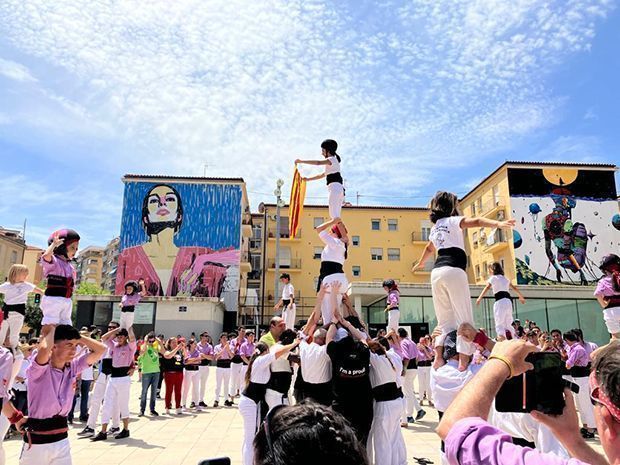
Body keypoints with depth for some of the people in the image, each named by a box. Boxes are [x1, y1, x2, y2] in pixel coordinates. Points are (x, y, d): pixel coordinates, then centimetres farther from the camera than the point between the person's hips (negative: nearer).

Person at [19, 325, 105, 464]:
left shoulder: (72, 367, 0)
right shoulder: (39, 370, -16)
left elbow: (100, 349, -3)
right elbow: (44, 349, -38)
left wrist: (77, 337, -6)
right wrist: (51, 329, -18)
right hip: (37, 442, -5)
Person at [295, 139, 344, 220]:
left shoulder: (332, 159, -2)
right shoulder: (331, 163, 27)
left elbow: (318, 163, -19)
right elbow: (322, 175, 35)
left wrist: (301, 161, -17)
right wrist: (308, 179, 33)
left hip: (335, 186, -10)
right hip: (340, 189, 10)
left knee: (334, 215, -15)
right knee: (336, 216, 7)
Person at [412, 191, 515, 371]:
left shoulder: (435, 227, 25)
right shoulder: (453, 220, 6)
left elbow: (429, 249, 41)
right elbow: (475, 221, -14)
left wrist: (420, 263, 59)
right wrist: (498, 223, -29)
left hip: (436, 272, 7)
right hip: (453, 271, -6)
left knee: (445, 319, 10)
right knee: (464, 318, -5)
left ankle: (438, 356, -2)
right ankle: (463, 361, -12)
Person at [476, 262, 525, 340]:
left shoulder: (493, 278, 4)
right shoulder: (505, 278, 24)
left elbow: (487, 288, -12)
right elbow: (514, 288, 38)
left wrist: (479, 298, -21)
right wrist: (521, 297, 54)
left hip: (500, 301, -7)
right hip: (508, 301, 7)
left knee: (499, 325, -10)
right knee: (508, 325, 17)